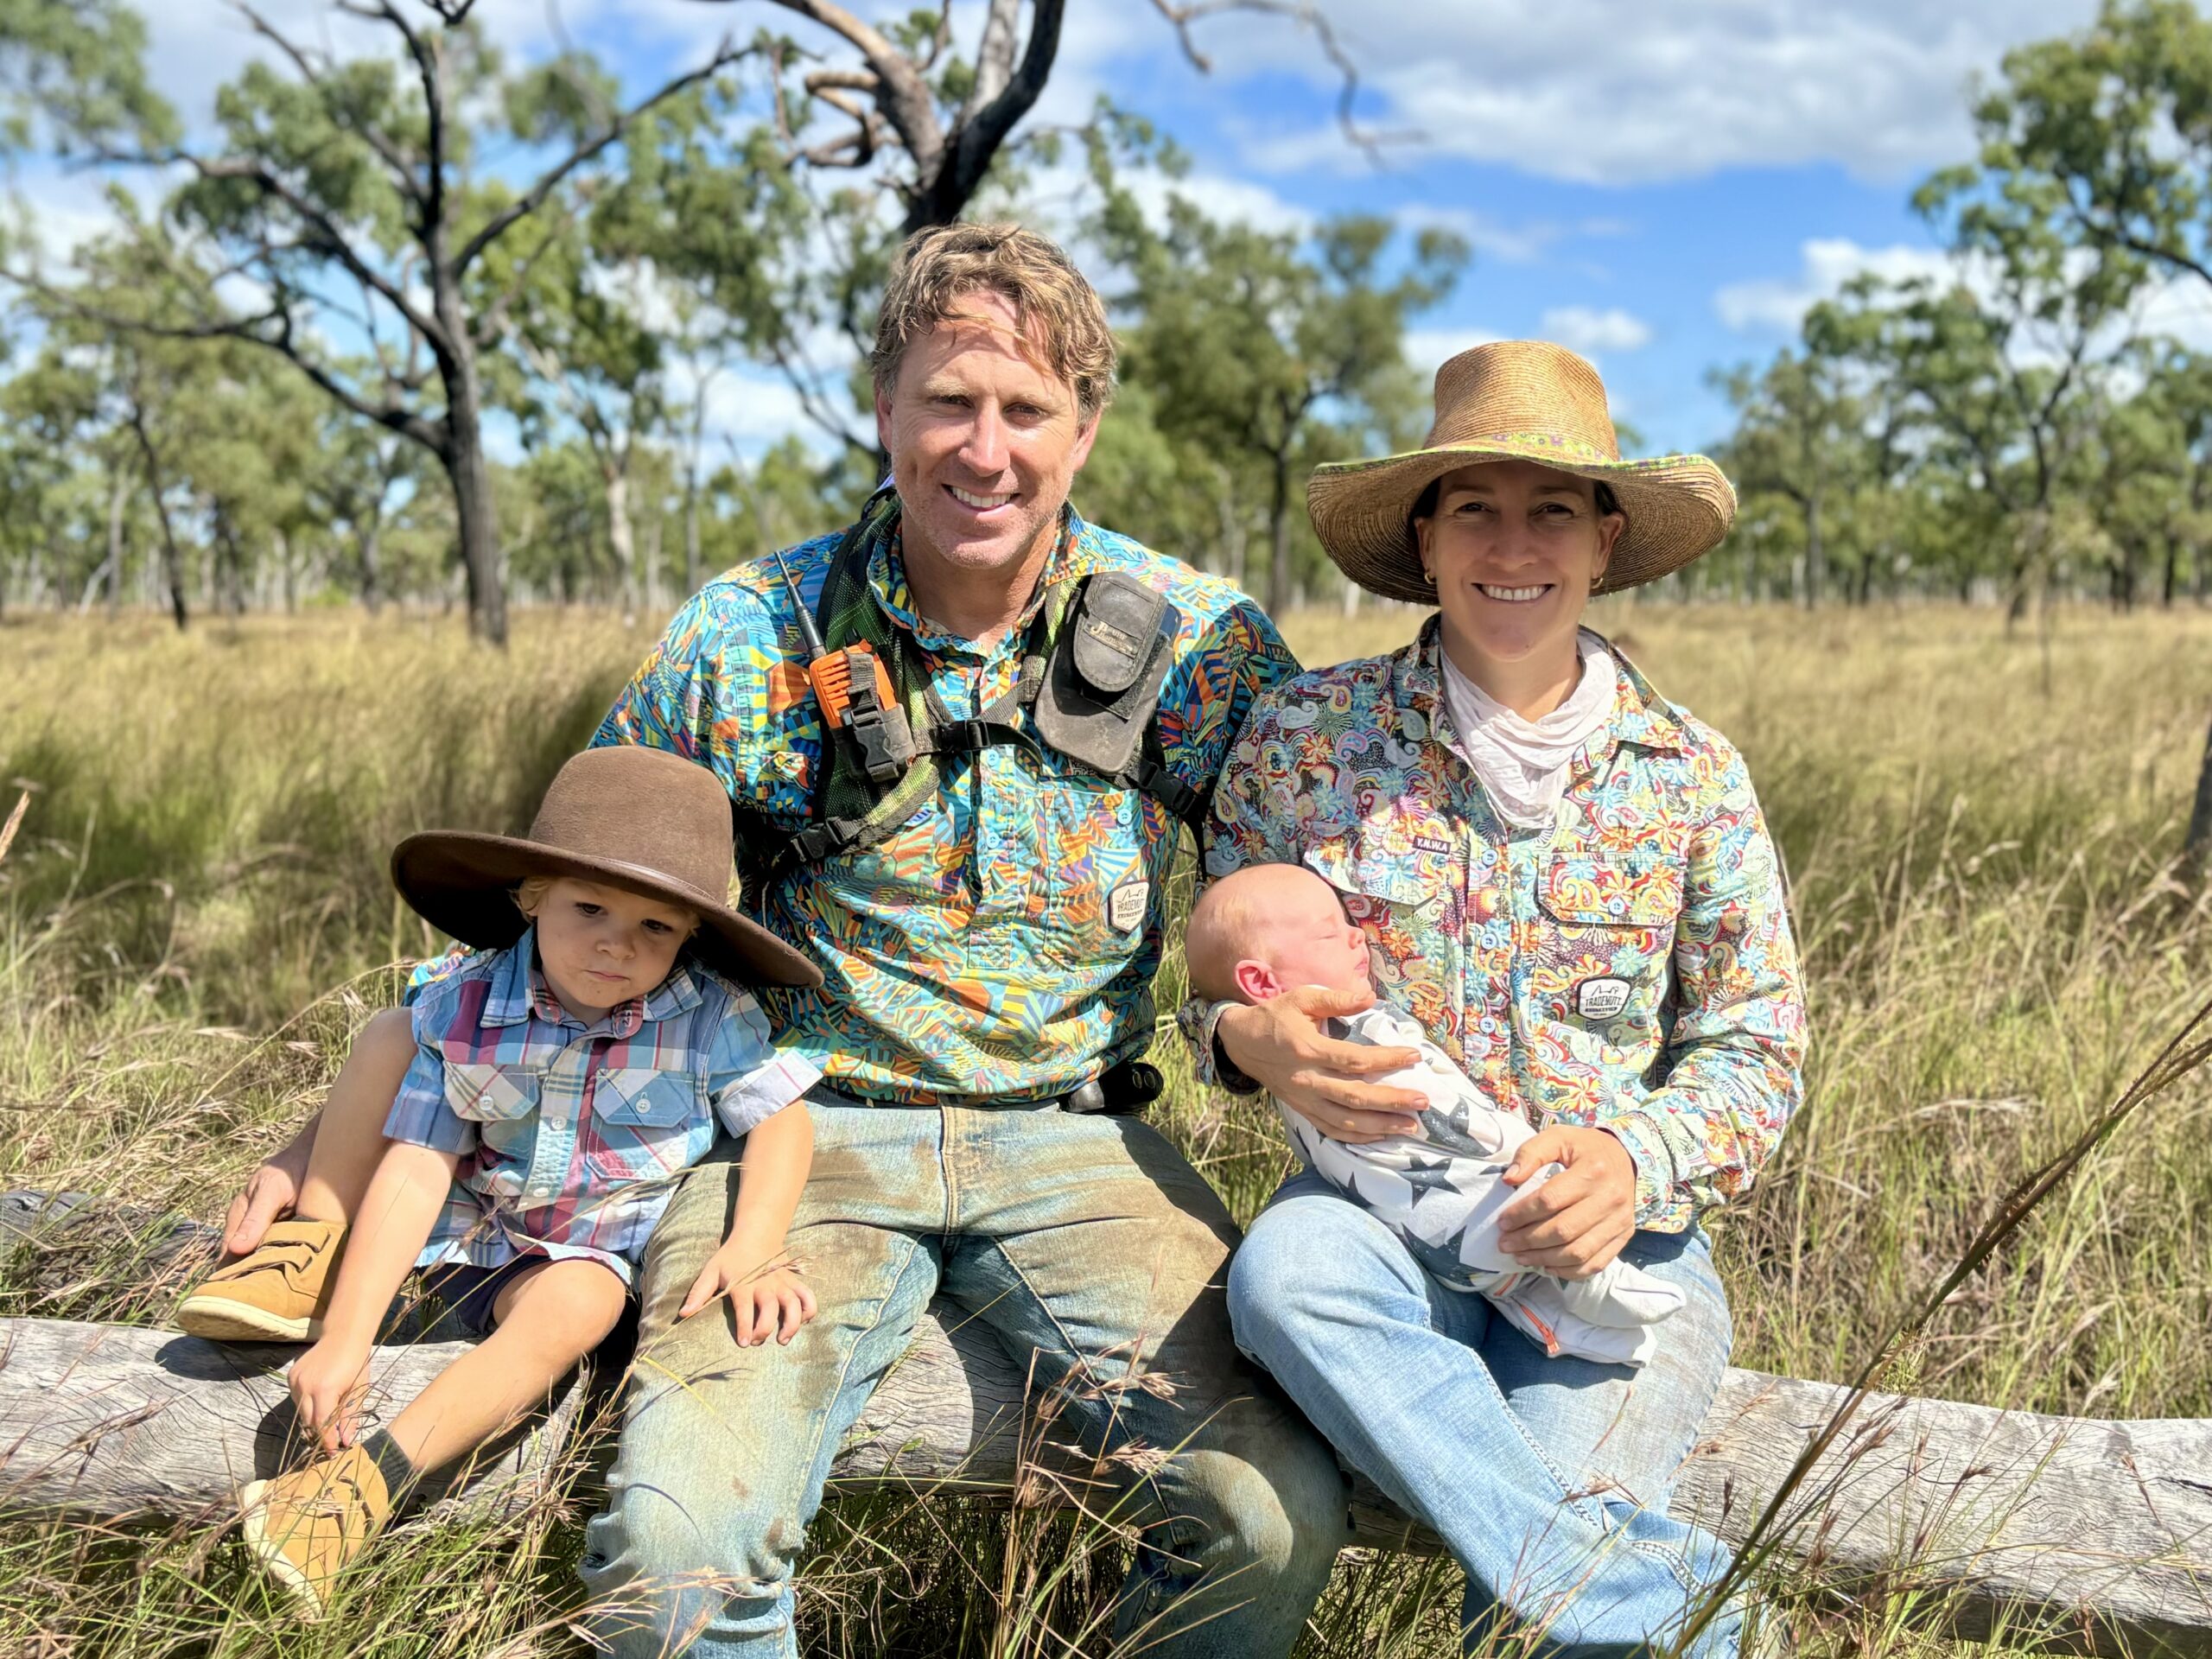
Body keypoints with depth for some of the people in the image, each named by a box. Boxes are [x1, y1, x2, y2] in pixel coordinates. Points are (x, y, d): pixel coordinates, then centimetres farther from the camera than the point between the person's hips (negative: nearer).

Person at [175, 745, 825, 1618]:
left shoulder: (711, 1019, -20)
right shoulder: (464, 1008, -17)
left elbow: (782, 1121, -14)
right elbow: (415, 1171, -20)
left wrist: (752, 1249, -32)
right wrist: (345, 1341, -25)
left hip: (588, 1251, -2)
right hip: (464, 1236, 2)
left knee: (572, 1306, -38)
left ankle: (366, 1479, -35)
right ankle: (313, 1254, -8)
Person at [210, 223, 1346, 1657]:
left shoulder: (1192, 639, -1)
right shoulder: (747, 639, -2)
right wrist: (343, 1137, 5)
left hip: (1072, 1137, 1)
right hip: (809, 1125, 0)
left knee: (1278, 1511, -21)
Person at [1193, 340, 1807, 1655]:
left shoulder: (1692, 774, 2)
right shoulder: (1309, 734, 0)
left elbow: (1757, 1044, 5)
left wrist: (1639, 1161, -16)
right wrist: (1257, 1039, -16)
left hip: (1617, 1241, -1)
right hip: (1383, 1207, 1)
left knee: (1561, 1503, -29)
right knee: (1287, 1268, -34)